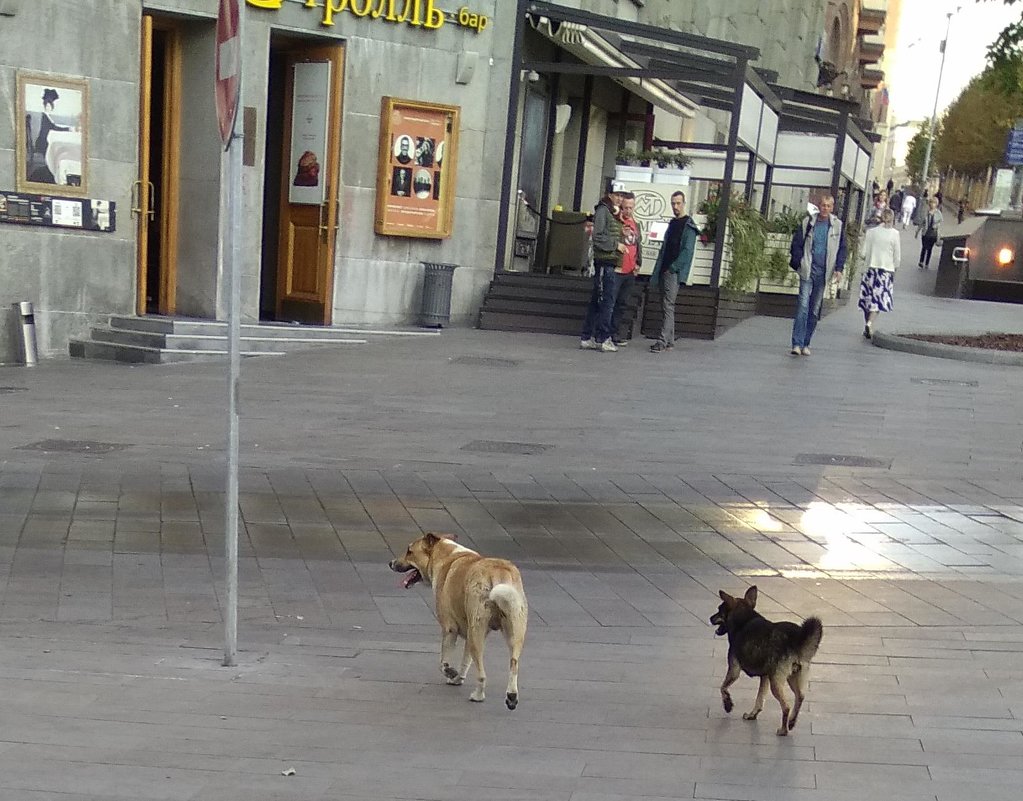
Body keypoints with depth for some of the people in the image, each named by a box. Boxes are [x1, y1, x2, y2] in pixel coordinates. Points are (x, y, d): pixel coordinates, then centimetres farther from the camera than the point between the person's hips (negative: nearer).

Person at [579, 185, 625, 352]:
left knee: (596, 301, 9)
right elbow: (598, 236, -15)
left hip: (610, 262, 9)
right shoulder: (603, 210, -7)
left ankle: (587, 338, 12)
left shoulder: (614, 213, 20)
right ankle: (603, 338, -6)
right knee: (607, 300, -9)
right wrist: (616, 245, -14)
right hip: (604, 261, -9)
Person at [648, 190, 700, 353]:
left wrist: (673, 267, -18)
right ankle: (669, 341, 14)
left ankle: (662, 341, -19)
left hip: (675, 272, -9)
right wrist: (658, 271, 15)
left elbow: (687, 251, -14)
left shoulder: (688, 226, -6)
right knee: (666, 306, 9)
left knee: (668, 305, -14)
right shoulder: (672, 224, 19)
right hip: (665, 271, 9)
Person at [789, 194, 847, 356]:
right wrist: (798, 263, -8)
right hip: (808, 270, -2)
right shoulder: (808, 223, 3)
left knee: (815, 309, 7)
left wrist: (839, 268, -2)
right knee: (803, 306, -12)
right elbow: (796, 244, 5)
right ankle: (797, 344, -13)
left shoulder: (837, 226, 6)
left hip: (824, 273, 2)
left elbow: (841, 249, 10)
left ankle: (805, 344, 15)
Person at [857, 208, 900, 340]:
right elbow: (897, 257, -4)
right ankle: (870, 323, -23)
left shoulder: (871, 232, -1)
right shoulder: (894, 234, -6)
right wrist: (894, 265, 16)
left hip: (871, 269, 2)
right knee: (879, 299, -1)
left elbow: (862, 253, -1)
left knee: (869, 298, 11)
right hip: (887, 270, -2)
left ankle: (867, 328, 15)